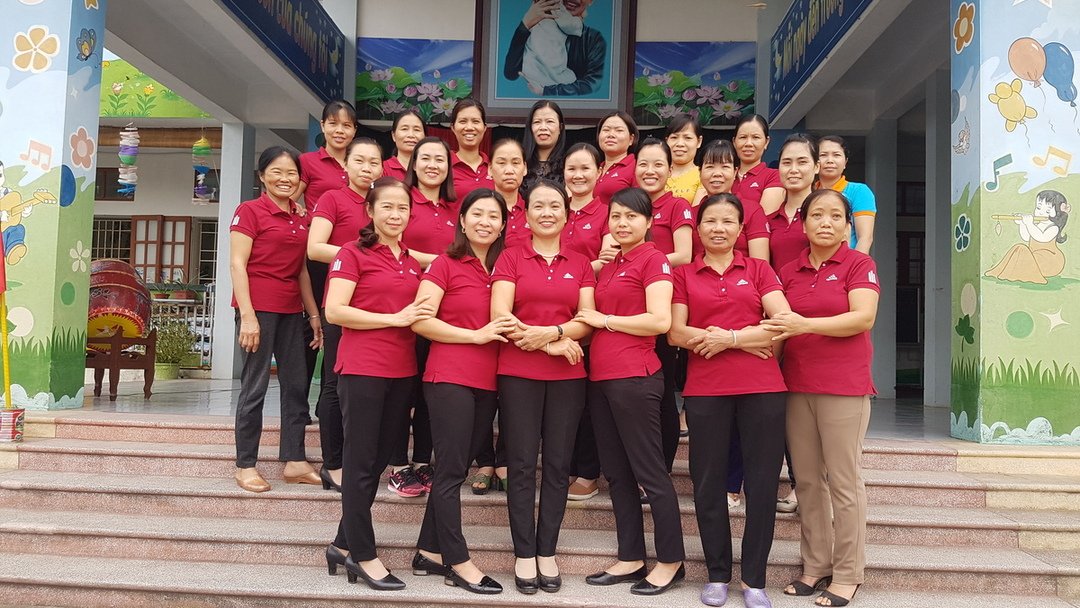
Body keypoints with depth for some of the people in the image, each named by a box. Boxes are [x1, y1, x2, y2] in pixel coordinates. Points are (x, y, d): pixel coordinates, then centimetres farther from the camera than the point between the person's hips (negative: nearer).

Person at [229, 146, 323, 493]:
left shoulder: (301, 219, 13)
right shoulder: (250, 211, -4)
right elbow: (237, 264, -10)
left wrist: (314, 315, 13)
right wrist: (247, 315, -17)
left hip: (291, 311, 7)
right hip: (258, 307, -6)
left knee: (296, 385, 8)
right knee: (255, 387, -2)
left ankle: (294, 461, 17)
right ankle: (245, 466, 9)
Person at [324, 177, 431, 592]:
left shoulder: (414, 260, 14)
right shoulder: (353, 254, -4)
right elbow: (334, 311, -13)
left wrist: (423, 315, 4)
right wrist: (394, 318, -15)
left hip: (402, 371, 7)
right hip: (362, 368, -7)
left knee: (379, 460, 13)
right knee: (361, 463, 2)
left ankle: (343, 544, 27)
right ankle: (364, 556, 13)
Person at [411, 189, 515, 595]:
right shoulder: (445, 264, -2)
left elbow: (508, 321, 18)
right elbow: (421, 321, -10)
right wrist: (477, 335, -13)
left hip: (487, 382, 6)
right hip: (450, 376, -6)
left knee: (457, 468, 12)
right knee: (451, 470, -2)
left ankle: (429, 553, 23)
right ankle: (458, 562, 7)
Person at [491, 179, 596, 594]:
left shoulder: (580, 264, 11)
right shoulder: (511, 258, 4)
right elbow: (500, 315, -7)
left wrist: (551, 331, -16)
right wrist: (552, 345, -12)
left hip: (567, 376, 2)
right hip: (518, 373, -2)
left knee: (558, 464, 5)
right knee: (522, 464, 1)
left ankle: (547, 552, 16)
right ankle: (524, 555, 10)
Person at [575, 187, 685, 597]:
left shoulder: (654, 260, -6)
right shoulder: (608, 265, 17)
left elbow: (660, 321, -17)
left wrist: (603, 320, -10)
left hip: (634, 377, -8)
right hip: (601, 376, 8)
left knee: (648, 471, 0)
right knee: (616, 472, 12)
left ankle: (671, 561, 13)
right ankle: (631, 558, 23)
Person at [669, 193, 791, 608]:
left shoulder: (758, 269, 11)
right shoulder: (684, 275, 10)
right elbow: (676, 332, -1)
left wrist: (731, 338, -11)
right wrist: (750, 339, -8)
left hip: (761, 387, 0)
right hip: (704, 388, 0)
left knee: (762, 481, 1)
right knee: (708, 481, 4)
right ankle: (717, 574, 19)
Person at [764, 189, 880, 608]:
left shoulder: (859, 264, -1)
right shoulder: (789, 272, 12)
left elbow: (863, 318, -14)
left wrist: (806, 325, -22)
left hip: (844, 387, -4)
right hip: (797, 385, 5)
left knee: (843, 481, 0)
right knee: (808, 480, 9)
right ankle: (815, 565, 21)